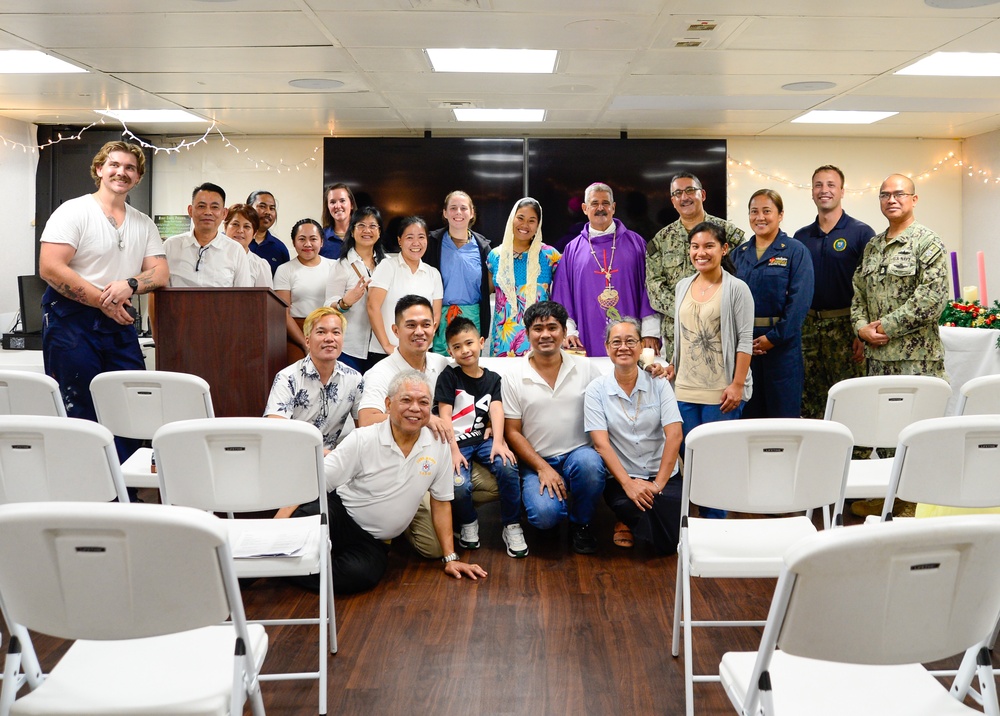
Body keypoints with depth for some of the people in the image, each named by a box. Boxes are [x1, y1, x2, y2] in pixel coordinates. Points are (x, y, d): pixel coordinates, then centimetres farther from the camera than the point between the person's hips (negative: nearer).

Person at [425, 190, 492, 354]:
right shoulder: (433, 242, 0)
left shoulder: (482, 245, 5)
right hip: (440, 316, -1)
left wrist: (484, 323, 6)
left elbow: (487, 287, 11)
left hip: (473, 317, 2)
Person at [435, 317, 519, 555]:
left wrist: (498, 442, -22)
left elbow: (496, 410, -5)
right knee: (459, 485, -29)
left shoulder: (492, 379, 11)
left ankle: (512, 526, -10)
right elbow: (445, 415, -7)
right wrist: (453, 451, -18)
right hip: (457, 442, -2)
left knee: (507, 467, -28)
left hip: (483, 439, 3)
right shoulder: (448, 376, 1)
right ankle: (468, 522, 5)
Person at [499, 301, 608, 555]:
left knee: (589, 463, -34)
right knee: (545, 514, -28)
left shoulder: (587, 369, 5)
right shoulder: (514, 379, 1)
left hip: (578, 454, 2)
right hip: (536, 462, -1)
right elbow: (512, 432, 0)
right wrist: (542, 468, -9)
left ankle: (581, 524, -6)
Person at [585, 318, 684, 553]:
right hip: (620, 477, -1)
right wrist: (627, 483, -21)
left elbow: (674, 436, -8)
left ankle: (630, 522, 19)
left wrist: (658, 484, -16)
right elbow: (601, 443, -10)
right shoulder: (596, 390, -2)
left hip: (662, 475, 1)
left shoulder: (658, 384, 0)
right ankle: (628, 523, 6)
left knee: (668, 544, -15)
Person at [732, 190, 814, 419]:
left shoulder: (795, 251, -1)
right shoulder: (739, 253, 12)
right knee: (749, 412, 8)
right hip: (744, 344, 4)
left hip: (782, 342, -4)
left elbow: (800, 300, -10)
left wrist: (774, 337, -15)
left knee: (784, 411, 1)